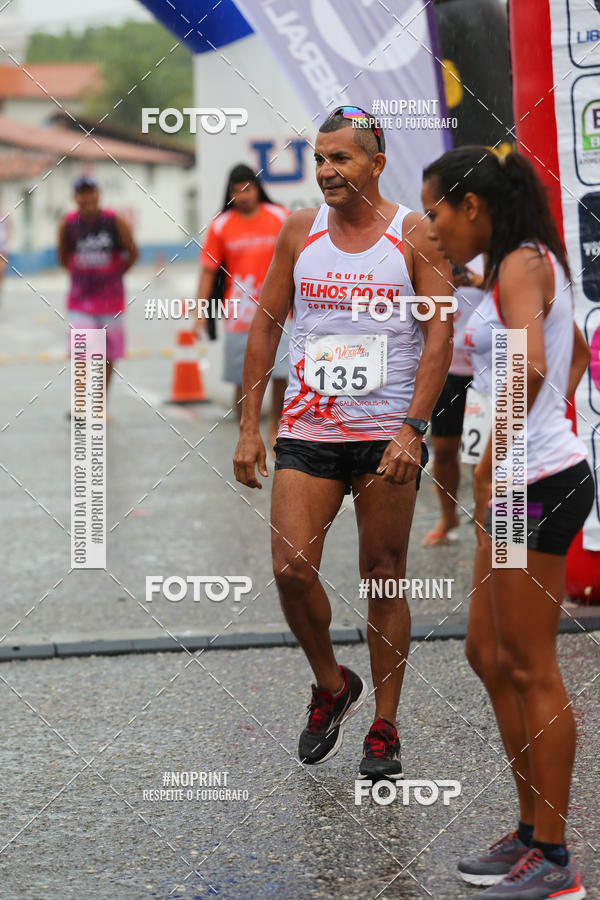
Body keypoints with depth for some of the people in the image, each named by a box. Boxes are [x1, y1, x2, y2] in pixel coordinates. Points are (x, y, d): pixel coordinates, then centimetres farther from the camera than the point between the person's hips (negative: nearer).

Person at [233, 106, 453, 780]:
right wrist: (248, 428, 4)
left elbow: (439, 333, -6)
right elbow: (265, 324, 10)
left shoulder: (415, 235, -2)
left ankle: (384, 727, 14)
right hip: (307, 430, 2)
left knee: (384, 578, 3)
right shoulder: (300, 231, 7)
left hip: (388, 432, -2)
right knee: (290, 569, -9)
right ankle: (332, 685, 17)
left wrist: (412, 429, -16)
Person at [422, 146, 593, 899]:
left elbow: (530, 366, -31)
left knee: (530, 670, -3)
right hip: (524, 481, 10)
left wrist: (490, 463, -24)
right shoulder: (519, 267, 15)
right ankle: (531, 832, 25)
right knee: (488, 655, 16)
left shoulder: (523, 265, -15)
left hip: (539, 484, -10)